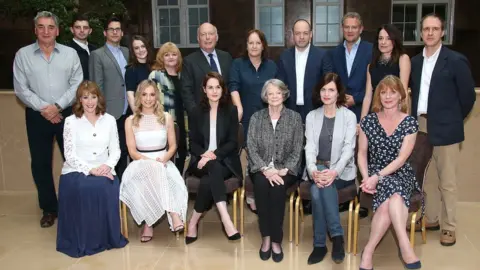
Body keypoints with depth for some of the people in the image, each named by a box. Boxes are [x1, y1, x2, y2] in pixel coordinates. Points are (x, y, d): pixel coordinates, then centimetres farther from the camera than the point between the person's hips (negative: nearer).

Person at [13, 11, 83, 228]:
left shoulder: (70, 53, 3)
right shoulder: (23, 55, 2)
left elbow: (77, 84, -2)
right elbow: (21, 88, -2)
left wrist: (57, 106, -12)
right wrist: (43, 108, -11)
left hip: (66, 114, 0)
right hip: (37, 116, 0)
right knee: (40, 163, 6)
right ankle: (49, 209, 21)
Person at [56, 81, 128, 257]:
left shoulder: (109, 120, 9)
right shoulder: (71, 121, 1)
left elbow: (115, 150, 9)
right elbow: (70, 154, -5)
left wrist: (108, 166, -12)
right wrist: (90, 170, -17)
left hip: (103, 170, 2)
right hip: (77, 170, -2)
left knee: (109, 188, -31)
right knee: (83, 189, -34)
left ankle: (107, 237, -10)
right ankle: (83, 240, -16)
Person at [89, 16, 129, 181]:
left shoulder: (126, 52, 14)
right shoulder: (97, 55, -3)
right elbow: (96, 86, -7)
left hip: (127, 112, 6)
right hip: (110, 113, -5)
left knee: (124, 151, 13)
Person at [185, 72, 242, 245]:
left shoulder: (231, 110, 5)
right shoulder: (198, 112, 10)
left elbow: (233, 142, -2)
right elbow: (193, 143, 6)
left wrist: (214, 154, -18)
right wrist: (204, 153, -16)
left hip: (225, 161, 0)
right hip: (202, 160, 0)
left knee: (208, 180, -34)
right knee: (214, 168, -36)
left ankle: (193, 222, -24)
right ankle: (226, 220, -43)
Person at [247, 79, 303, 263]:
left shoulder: (295, 117, 3)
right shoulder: (256, 117, 6)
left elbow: (297, 150, -2)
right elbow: (251, 147, -3)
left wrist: (284, 170, -17)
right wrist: (266, 169, -18)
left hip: (285, 169, -1)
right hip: (261, 169, 1)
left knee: (278, 187, -32)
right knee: (261, 184, -32)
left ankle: (276, 239, -21)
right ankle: (266, 237, -21)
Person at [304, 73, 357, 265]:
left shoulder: (349, 116, 1)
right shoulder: (312, 116, 9)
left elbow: (349, 148, -9)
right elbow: (310, 147, -2)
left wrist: (334, 172, -27)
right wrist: (313, 170, -23)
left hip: (342, 172, -2)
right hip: (318, 170, 2)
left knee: (317, 190, -31)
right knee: (318, 186, -32)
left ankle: (320, 244, -22)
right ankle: (336, 235, -23)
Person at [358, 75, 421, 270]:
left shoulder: (409, 122, -1)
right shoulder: (368, 121, 4)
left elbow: (402, 158, -10)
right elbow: (362, 154, 5)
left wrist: (377, 177, -21)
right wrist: (366, 178, -12)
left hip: (401, 175, 0)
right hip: (375, 175, 1)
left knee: (388, 200, -33)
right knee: (393, 195, -33)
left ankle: (369, 251, -28)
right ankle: (405, 246, -32)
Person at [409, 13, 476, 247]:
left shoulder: (456, 60, -6)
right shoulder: (415, 61, 9)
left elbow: (468, 96, -3)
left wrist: (453, 120, 3)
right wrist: (416, 119, 10)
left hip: (444, 128, -5)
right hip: (420, 126, 5)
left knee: (447, 181, 2)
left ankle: (449, 227, 13)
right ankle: (431, 219, 27)